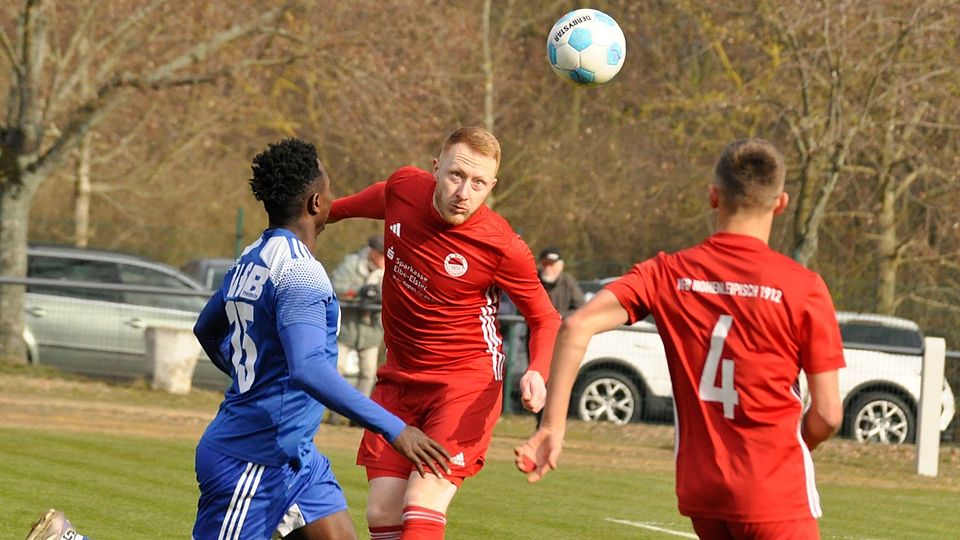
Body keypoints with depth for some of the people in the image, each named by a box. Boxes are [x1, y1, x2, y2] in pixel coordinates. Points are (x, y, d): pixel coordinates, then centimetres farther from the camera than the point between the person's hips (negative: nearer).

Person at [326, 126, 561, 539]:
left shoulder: (502, 247, -19)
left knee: (422, 505, -20)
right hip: (399, 377, 6)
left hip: (465, 380, -6)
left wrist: (537, 373, -24)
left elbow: (546, 319, -5)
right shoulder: (403, 188, -7)